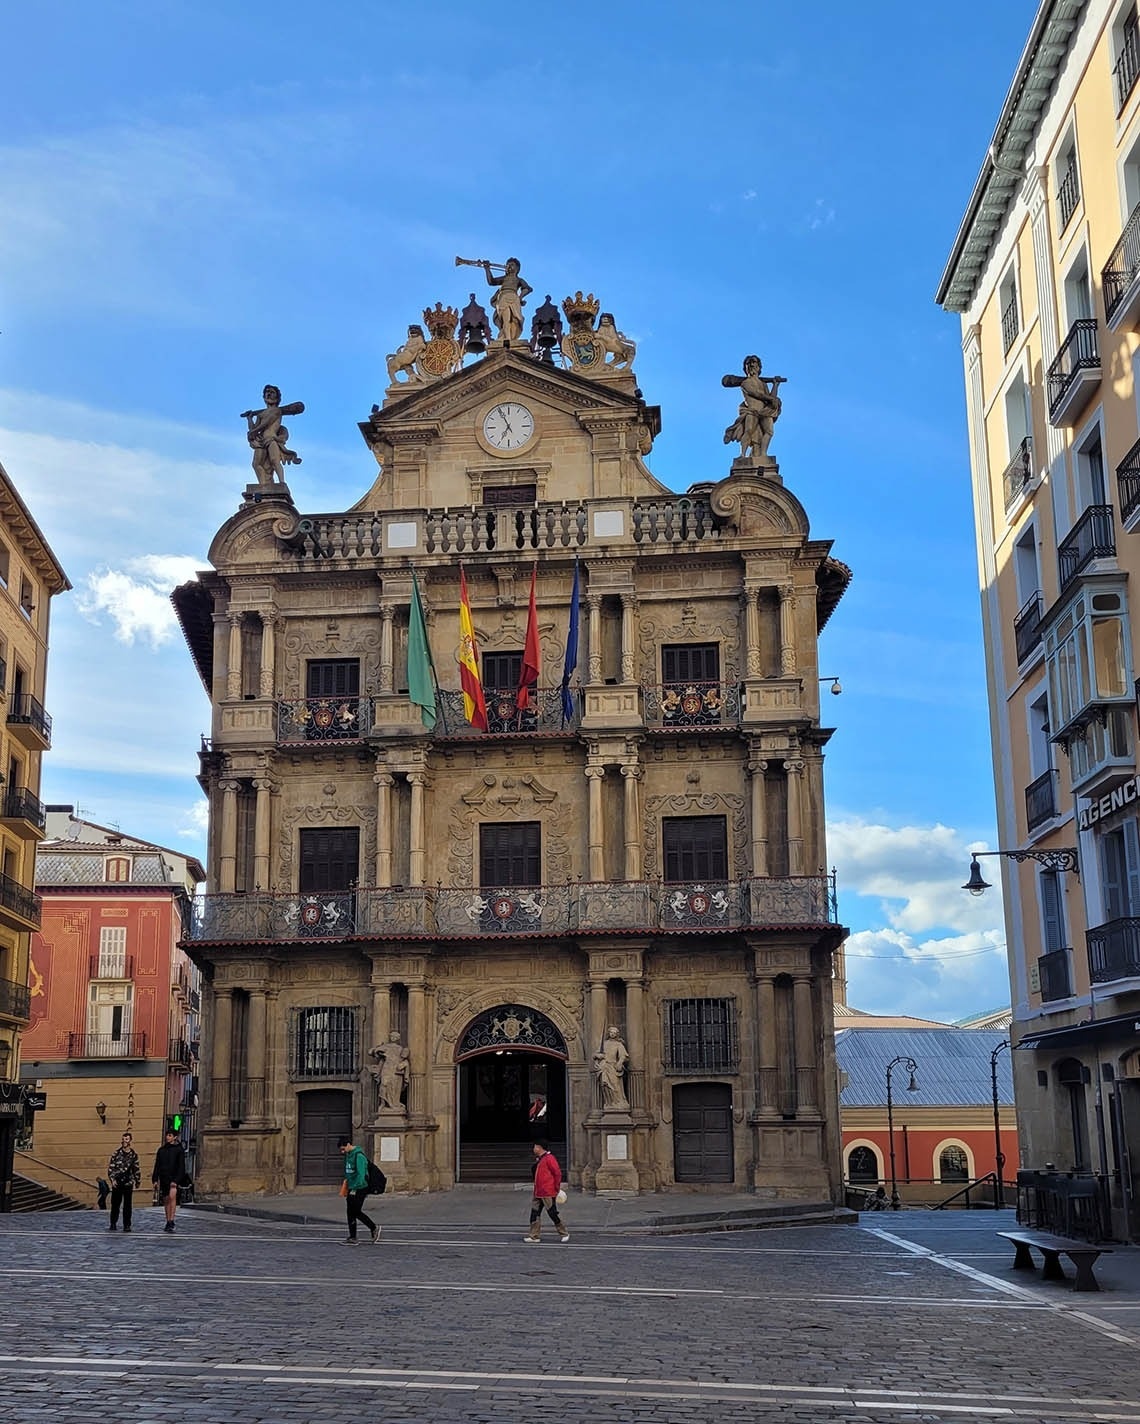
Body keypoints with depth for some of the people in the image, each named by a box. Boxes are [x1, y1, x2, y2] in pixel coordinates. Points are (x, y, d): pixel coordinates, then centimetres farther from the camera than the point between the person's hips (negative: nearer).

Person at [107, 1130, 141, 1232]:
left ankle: (127, 1225, 6)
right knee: (115, 1204, 5)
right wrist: (112, 1179, -9)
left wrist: (137, 1181, 10)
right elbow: (110, 1167, 1)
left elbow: (136, 1169, 10)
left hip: (128, 1183, 0)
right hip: (117, 1183, 0)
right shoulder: (116, 1153, 1)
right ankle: (113, 1224, 15)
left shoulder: (134, 1154, 4)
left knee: (127, 1205, 1)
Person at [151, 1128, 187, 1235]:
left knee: (172, 1196, -25)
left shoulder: (179, 1150, -1)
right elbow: (157, 1165, 15)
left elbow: (181, 1167, -5)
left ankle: (171, 1221, -28)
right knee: (166, 1200, 9)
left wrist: (176, 1180, -15)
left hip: (174, 1178, -5)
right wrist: (155, 1179, 6)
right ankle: (168, 1222, 19)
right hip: (163, 1178, 5)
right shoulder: (161, 1150, 13)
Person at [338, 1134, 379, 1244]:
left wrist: (354, 1189, -23)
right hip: (352, 1189, 9)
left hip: (360, 1188, -9)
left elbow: (361, 1174, -23)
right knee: (350, 1213, 8)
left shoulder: (358, 1156, -18)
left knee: (356, 1212, -5)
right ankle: (352, 1237, 13)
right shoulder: (348, 1155, 10)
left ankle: (374, 1228, 9)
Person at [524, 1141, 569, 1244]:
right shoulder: (538, 1159, 14)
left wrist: (557, 1188, -12)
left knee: (552, 1213, -2)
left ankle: (564, 1234, 12)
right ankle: (534, 1236, 11)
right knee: (535, 1213, 6)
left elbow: (557, 1173, -16)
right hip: (538, 1192, 9)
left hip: (548, 1193, -9)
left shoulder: (549, 1158, -15)